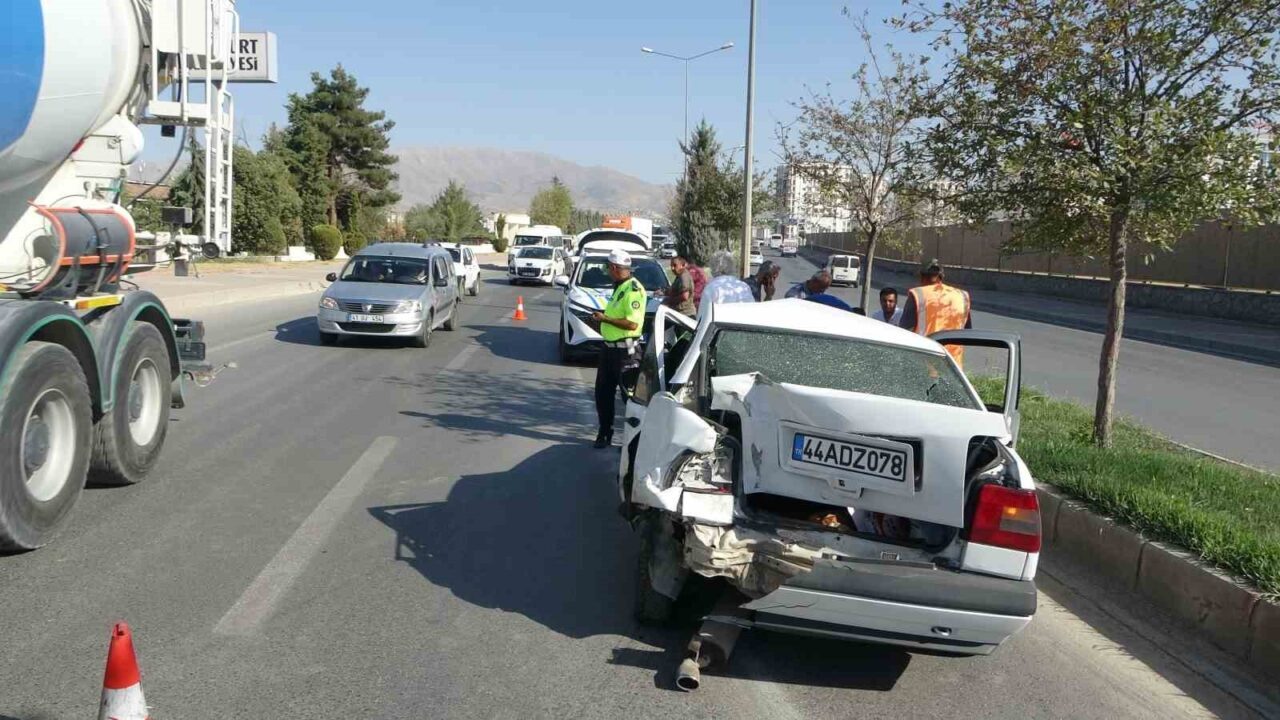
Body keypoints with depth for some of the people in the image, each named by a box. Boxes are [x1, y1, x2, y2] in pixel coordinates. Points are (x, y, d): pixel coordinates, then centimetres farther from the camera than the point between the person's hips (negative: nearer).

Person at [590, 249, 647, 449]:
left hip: (625, 351, -10)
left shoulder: (633, 290, -18)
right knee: (603, 392, 14)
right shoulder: (619, 287, 13)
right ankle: (605, 433, 24)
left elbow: (632, 323, -26)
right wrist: (603, 316, 10)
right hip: (610, 347, 10)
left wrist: (605, 318, -20)